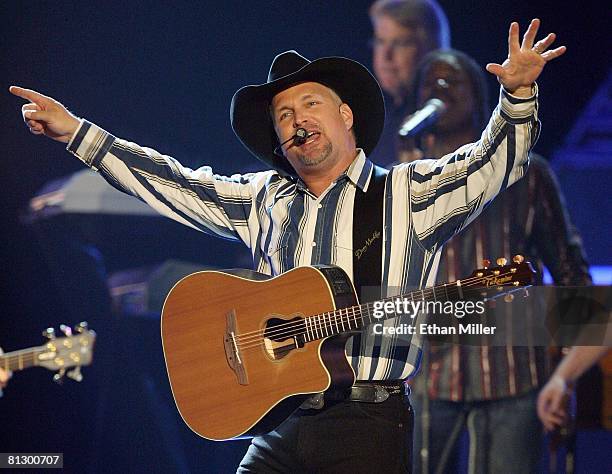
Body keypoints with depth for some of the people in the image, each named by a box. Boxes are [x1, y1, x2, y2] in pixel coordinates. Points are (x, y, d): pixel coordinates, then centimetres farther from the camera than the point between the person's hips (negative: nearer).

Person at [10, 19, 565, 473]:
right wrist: (77, 132, 20)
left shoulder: (407, 194, 4)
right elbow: (173, 183, 22)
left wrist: (518, 94, -27)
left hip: (368, 423, -4)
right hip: (278, 429, 4)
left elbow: (489, 165, -8)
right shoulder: (265, 201, 17)